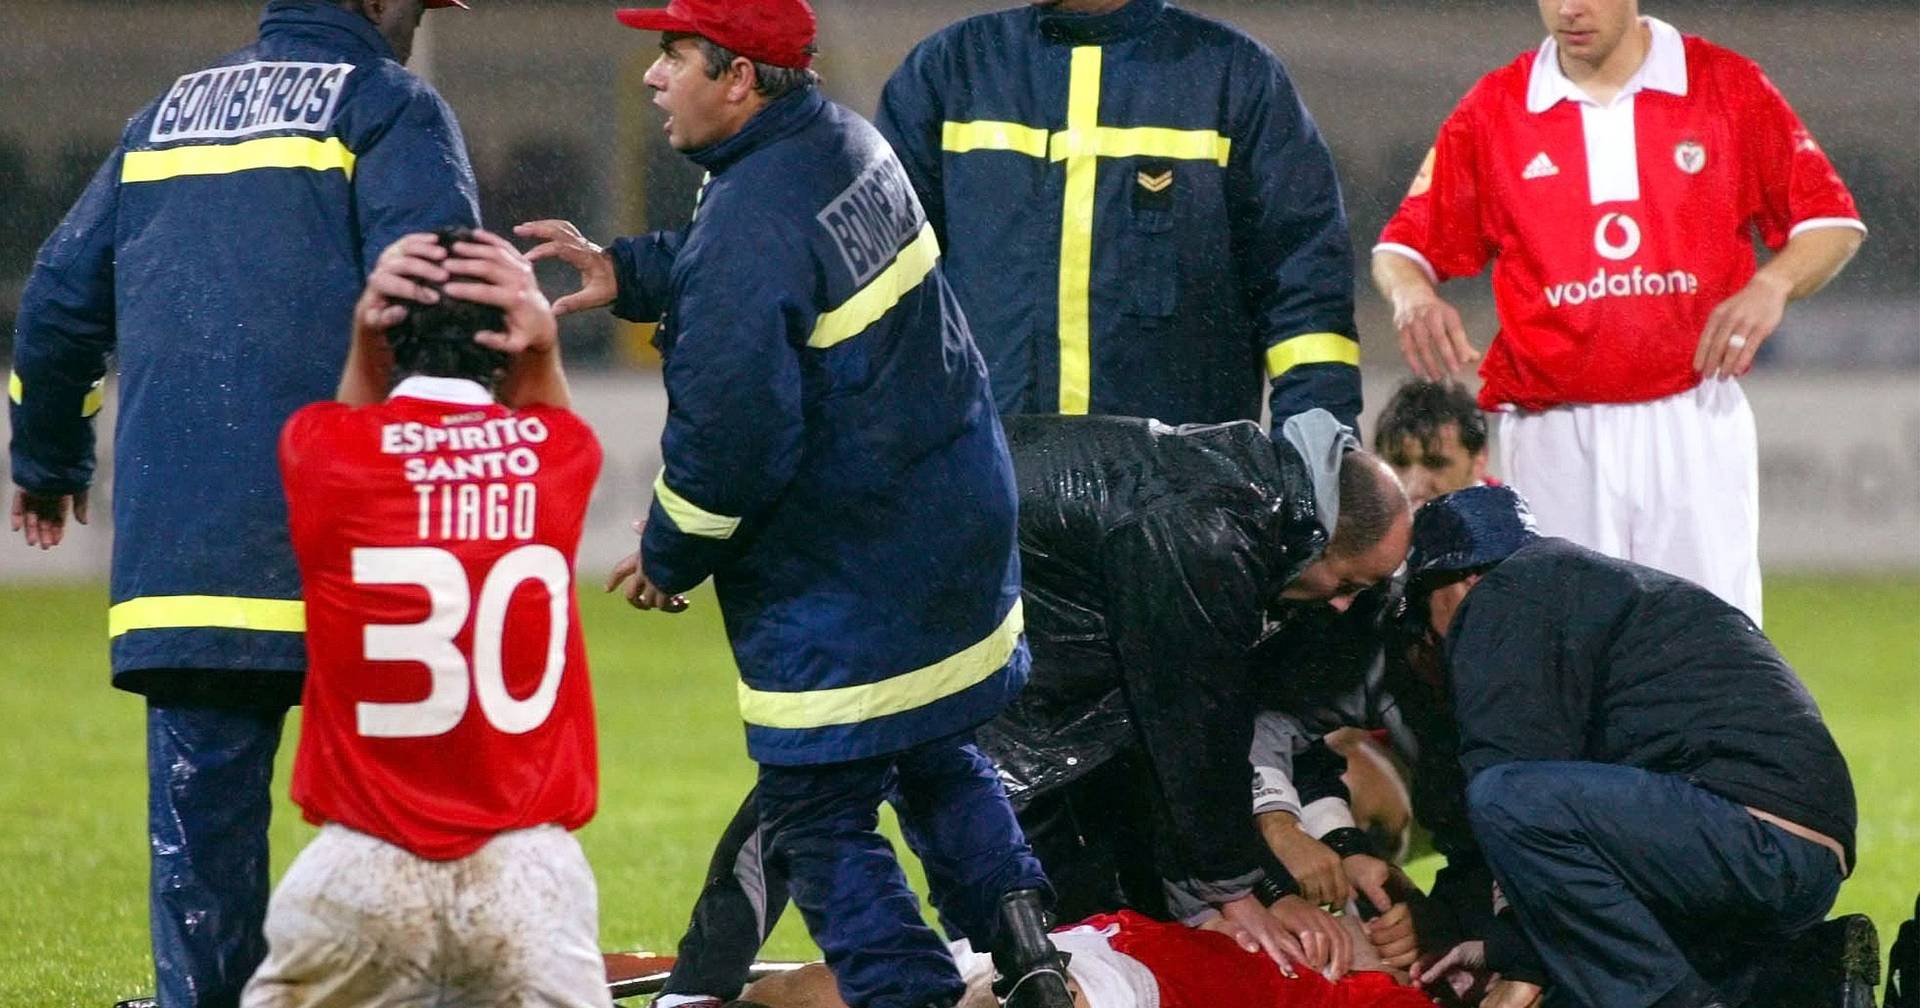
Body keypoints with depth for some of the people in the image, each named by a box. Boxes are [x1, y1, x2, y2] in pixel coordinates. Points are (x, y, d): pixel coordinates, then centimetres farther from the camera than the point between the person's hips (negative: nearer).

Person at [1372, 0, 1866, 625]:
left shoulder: (1728, 87, 4)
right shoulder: (1492, 111, 7)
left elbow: (1833, 221, 7)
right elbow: (1405, 245, 9)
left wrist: (1771, 285, -12)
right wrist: (1411, 297, -14)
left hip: (1693, 425, -1)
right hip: (1552, 429, 1)